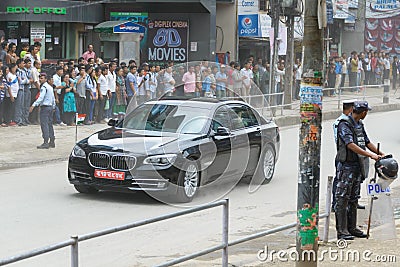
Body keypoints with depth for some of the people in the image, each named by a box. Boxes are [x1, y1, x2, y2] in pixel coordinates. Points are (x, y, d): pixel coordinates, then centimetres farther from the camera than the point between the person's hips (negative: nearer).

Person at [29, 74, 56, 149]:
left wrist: (34, 105, -27)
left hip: (45, 107, -9)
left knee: (44, 124, -11)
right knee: (50, 124, 12)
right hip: (50, 107, 9)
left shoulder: (44, 87, -12)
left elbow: (41, 98, -22)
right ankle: (52, 142, 14)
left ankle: (46, 142, -16)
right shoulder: (50, 87, 17)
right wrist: (53, 107, 28)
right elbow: (53, 98, 22)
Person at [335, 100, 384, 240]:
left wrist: (381, 154, 18)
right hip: (347, 165, -9)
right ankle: (342, 230, -5)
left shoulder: (360, 124, 14)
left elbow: (367, 142, 23)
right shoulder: (344, 125, -15)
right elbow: (350, 145, -25)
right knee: (343, 199, -6)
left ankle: (352, 228, 19)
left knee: (353, 199, 13)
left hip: (357, 166, 9)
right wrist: (371, 155, -27)